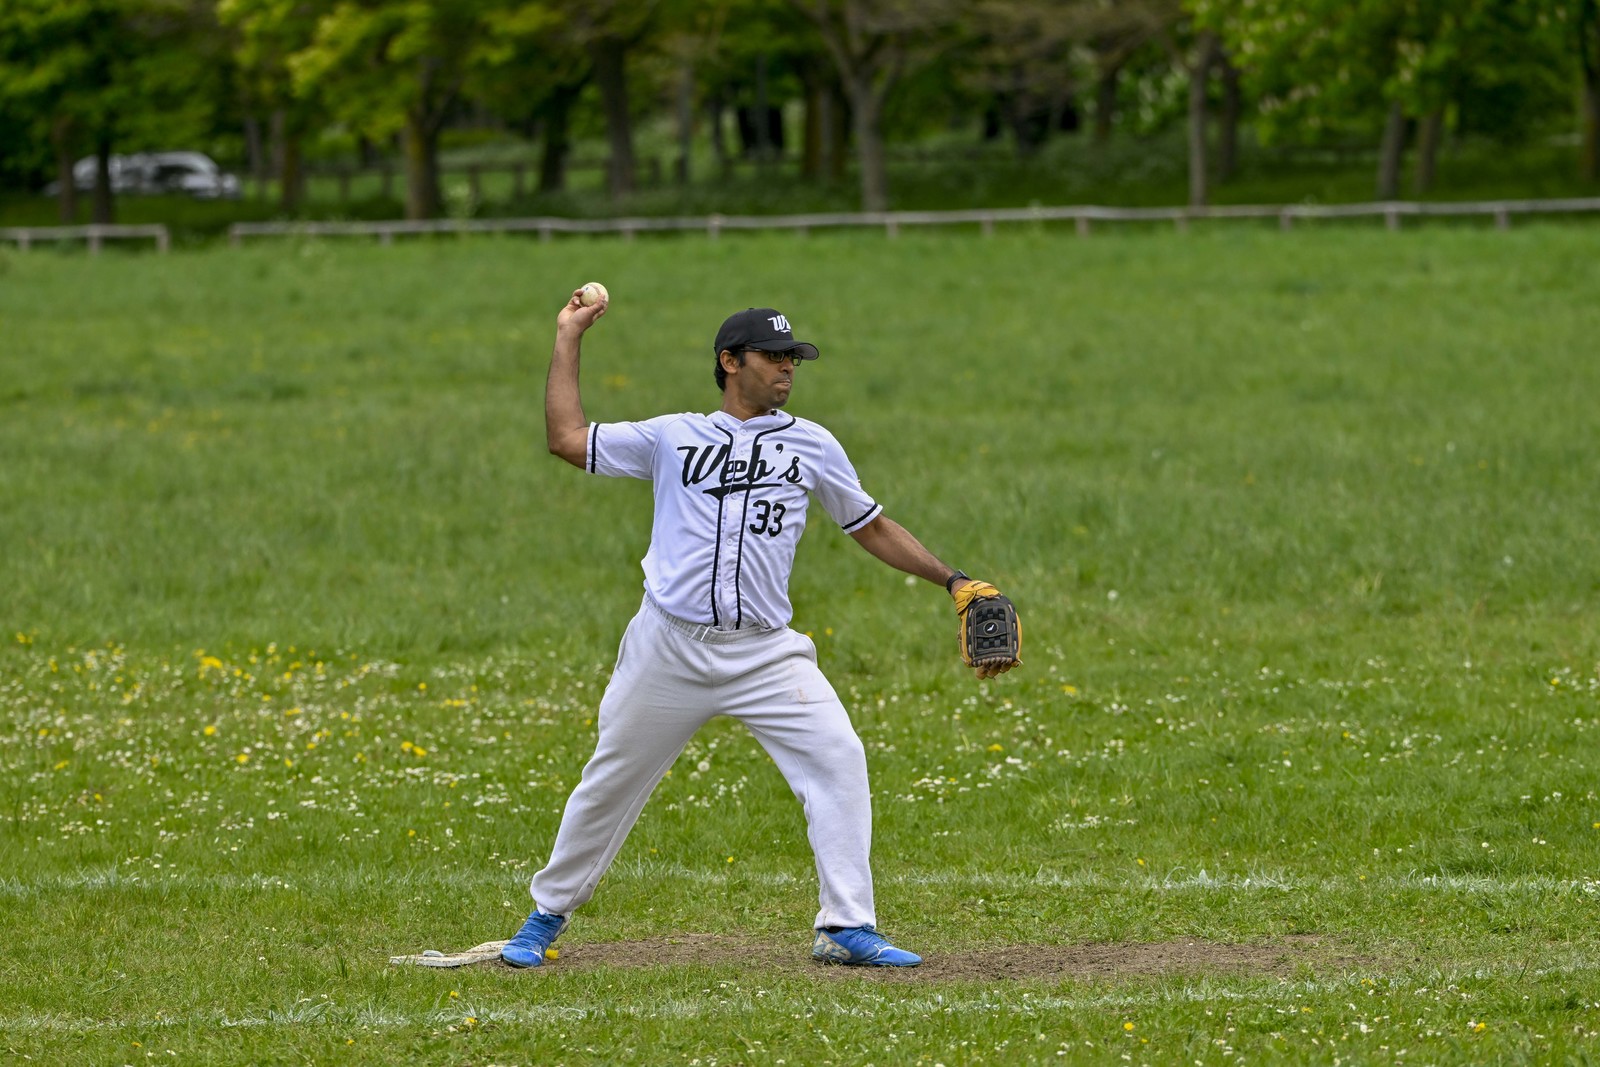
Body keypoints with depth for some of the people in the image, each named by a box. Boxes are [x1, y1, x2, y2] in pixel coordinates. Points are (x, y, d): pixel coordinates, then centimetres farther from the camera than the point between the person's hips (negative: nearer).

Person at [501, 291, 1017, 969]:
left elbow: (872, 528, 18)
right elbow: (568, 439, 7)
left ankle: (847, 930, -15)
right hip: (669, 651, -1)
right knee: (610, 781, 6)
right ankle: (547, 915, 24)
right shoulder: (673, 438, 9)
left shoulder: (812, 446, 12)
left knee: (838, 759, -17)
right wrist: (569, 338, 8)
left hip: (765, 653, 1)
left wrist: (952, 580, 10)